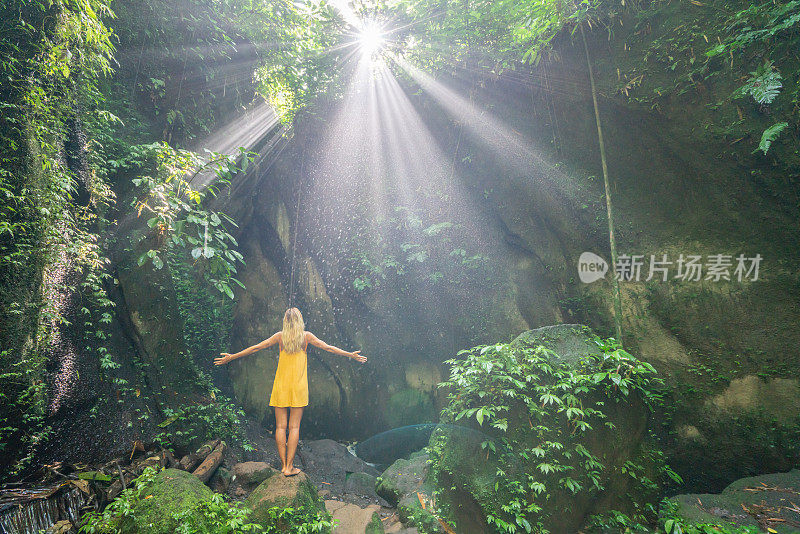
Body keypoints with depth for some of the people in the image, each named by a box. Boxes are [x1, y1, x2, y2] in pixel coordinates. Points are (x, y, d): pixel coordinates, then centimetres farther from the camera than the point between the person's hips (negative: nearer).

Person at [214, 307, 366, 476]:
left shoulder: (280, 336, 0)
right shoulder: (306, 336, -1)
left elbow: (255, 348, 4)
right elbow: (328, 348, 2)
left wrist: (231, 357, 15)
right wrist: (351, 355, 11)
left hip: (280, 386, 1)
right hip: (299, 387, -1)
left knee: (280, 426, 7)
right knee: (294, 427, 3)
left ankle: (284, 465, 11)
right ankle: (289, 467, 3)